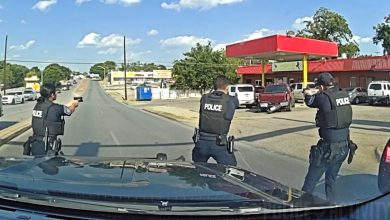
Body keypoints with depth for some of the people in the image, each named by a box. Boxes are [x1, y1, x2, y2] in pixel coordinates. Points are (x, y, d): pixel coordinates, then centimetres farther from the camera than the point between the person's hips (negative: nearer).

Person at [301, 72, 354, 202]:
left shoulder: (324, 97, -16)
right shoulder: (344, 95, 2)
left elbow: (310, 102, 2)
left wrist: (307, 94, 24)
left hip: (328, 148, -7)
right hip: (344, 147, 7)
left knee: (311, 181, 6)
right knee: (331, 180, 21)